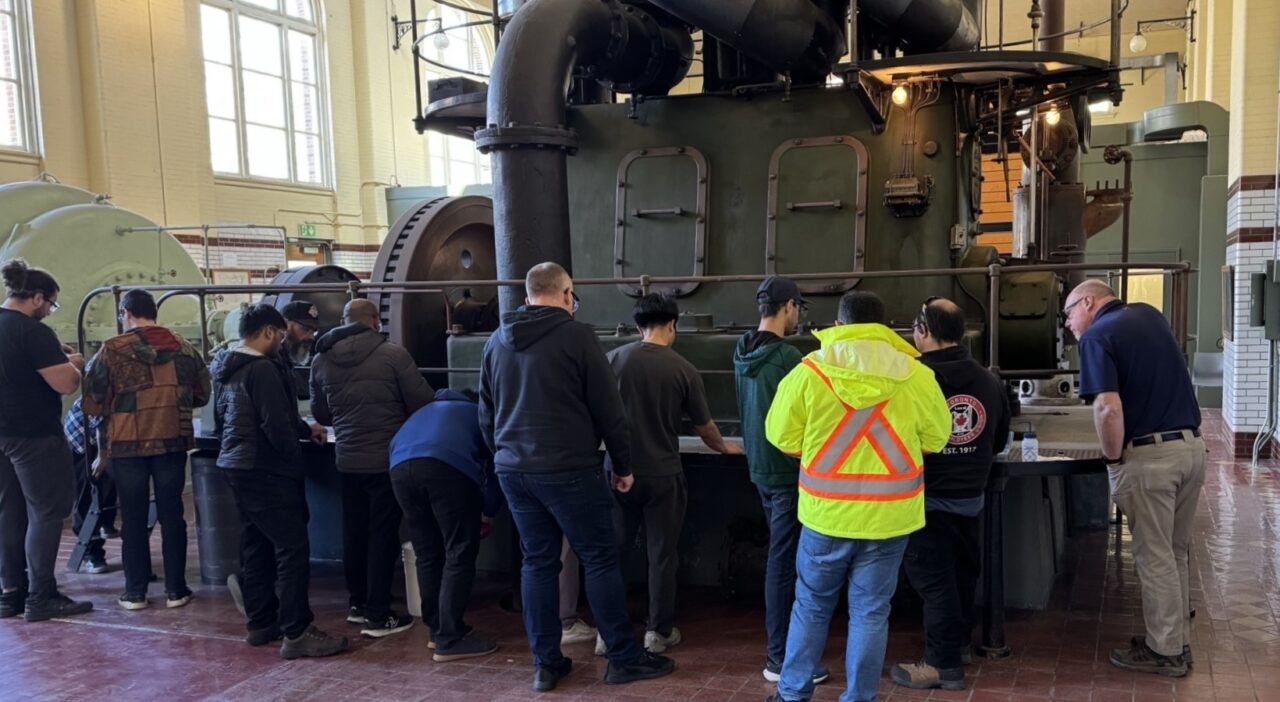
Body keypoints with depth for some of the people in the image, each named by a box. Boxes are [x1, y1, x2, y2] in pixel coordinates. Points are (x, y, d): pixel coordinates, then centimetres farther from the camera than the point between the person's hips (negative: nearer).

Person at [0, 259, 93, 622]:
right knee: (46, 512, -1)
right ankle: (40, 598, 2)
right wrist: (73, 363, -3)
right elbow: (67, 385, -22)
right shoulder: (33, 332, -18)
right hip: (34, 436, -9)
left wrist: (55, 357, 15)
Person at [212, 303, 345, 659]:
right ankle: (297, 634, -7)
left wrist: (304, 428, 23)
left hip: (237, 466, 10)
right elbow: (276, 426, -23)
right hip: (266, 470, -10)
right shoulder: (262, 369, -18)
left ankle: (261, 623, 23)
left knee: (255, 547, 15)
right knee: (292, 549, -7)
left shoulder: (226, 369, 14)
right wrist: (295, 460, -3)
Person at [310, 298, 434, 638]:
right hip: (388, 458, -5)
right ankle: (378, 616, 7)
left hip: (348, 460, 5)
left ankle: (357, 603, 30)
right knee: (383, 535, 3)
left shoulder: (320, 360, 2)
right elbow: (423, 402, -10)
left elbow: (320, 414, 13)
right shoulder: (392, 353, -13)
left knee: (354, 533, 17)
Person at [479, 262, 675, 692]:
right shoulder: (576, 336, -7)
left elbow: (486, 414, 17)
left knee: (537, 562, 11)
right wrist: (623, 465, 3)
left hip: (513, 470, 6)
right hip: (567, 469, -6)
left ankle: (546, 664, 14)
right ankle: (624, 658, 10)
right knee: (600, 560, 3)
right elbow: (608, 409, -6)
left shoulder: (497, 342, 11)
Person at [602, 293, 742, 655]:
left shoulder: (614, 359, -4)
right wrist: (724, 448, 26)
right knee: (662, 555, 11)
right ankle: (659, 632, 19)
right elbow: (704, 427, 5)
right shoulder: (683, 369, -6)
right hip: (663, 475, -1)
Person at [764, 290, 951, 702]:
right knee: (870, 612, 12)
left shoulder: (809, 371, -9)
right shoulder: (916, 375, -6)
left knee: (811, 605, 17)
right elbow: (936, 438, 3)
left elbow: (781, 436, -2)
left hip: (826, 512, 0)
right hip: (889, 515, 0)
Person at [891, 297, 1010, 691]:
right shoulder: (989, 381, 2)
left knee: (933, 580, 1)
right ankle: (959, 645, 36)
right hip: (971, 497, 6)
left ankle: (944, 664, 6)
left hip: (928, 499, -6)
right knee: (962, 574, 20)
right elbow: (1000, 441, 13)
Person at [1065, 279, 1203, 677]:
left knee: (1154, 558, 4)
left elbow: (1109, 408, -22)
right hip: (1191, 447, 8)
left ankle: (1165, 652, 14)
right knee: (1175, 553, 18)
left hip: (1149, 456, -8)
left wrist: (1113, 458, -9)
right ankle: (1179, 641, 29)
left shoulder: (1097, 336, -10)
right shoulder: (1149, 315, 13)